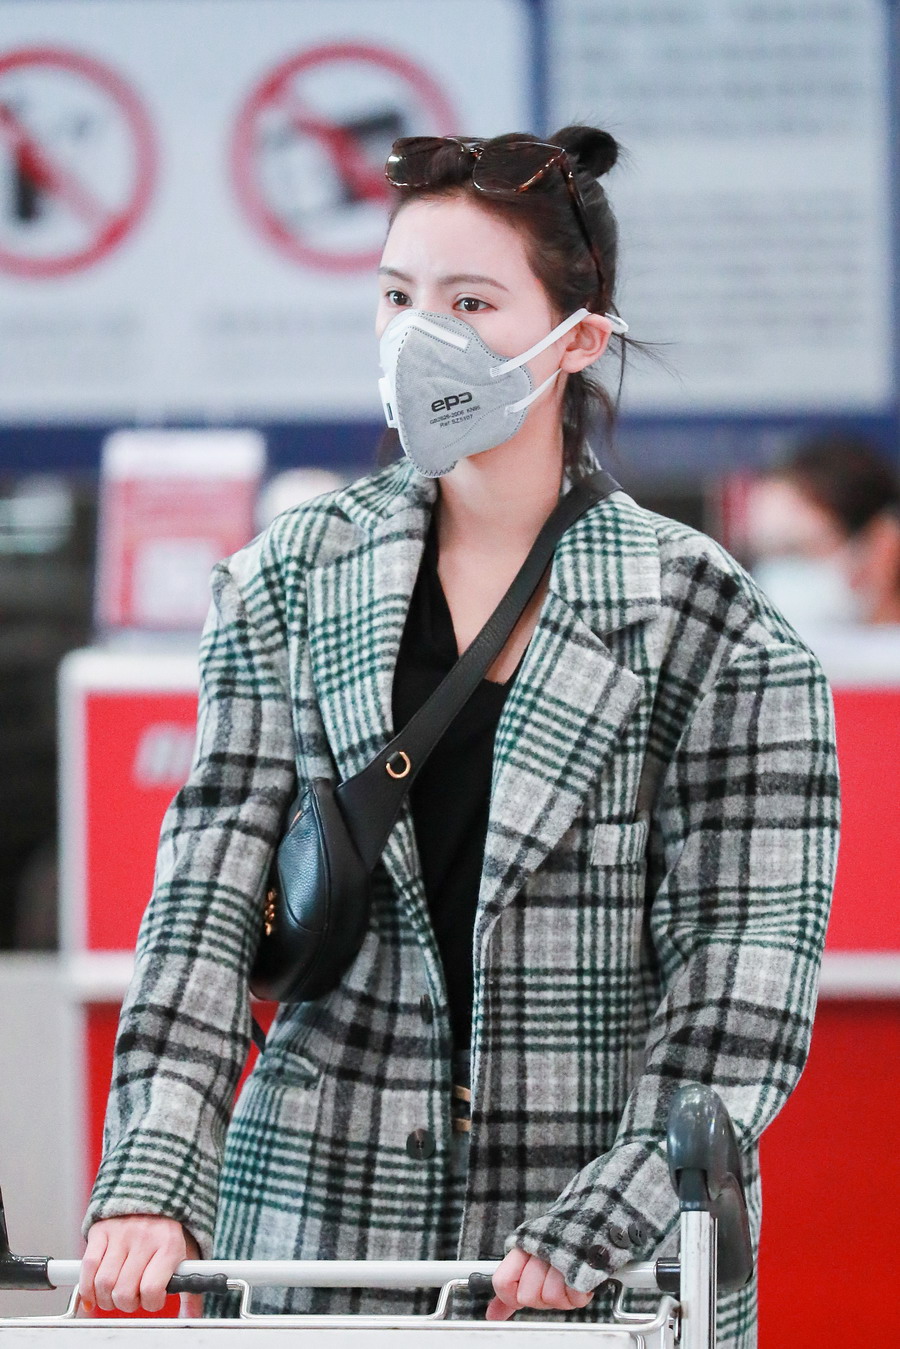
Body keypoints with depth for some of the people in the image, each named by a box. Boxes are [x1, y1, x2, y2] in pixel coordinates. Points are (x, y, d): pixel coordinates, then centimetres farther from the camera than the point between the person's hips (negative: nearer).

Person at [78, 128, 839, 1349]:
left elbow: (745, 985, -6)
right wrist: (152, 1178, -13)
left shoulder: (706, 627, -2)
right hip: (317, 1234, 2)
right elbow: (206, 902, 0)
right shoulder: (285, 588, 6)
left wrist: (600, 1224, -17)